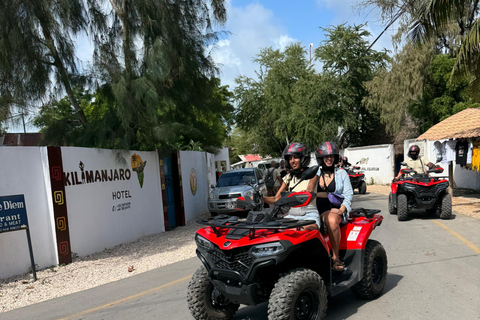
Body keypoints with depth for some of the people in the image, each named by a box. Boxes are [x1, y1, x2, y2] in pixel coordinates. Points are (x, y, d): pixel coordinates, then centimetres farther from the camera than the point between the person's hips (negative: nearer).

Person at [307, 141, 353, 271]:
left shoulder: (341, 173, 14)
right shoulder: (316, 173, 17)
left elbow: (348, 194, 8)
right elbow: (309, 192, 11)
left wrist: (341, 210, -8)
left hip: (335, 208, -2)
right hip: (317, 208, 2)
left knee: (332, 220, -35)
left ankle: (336, 257, -24)